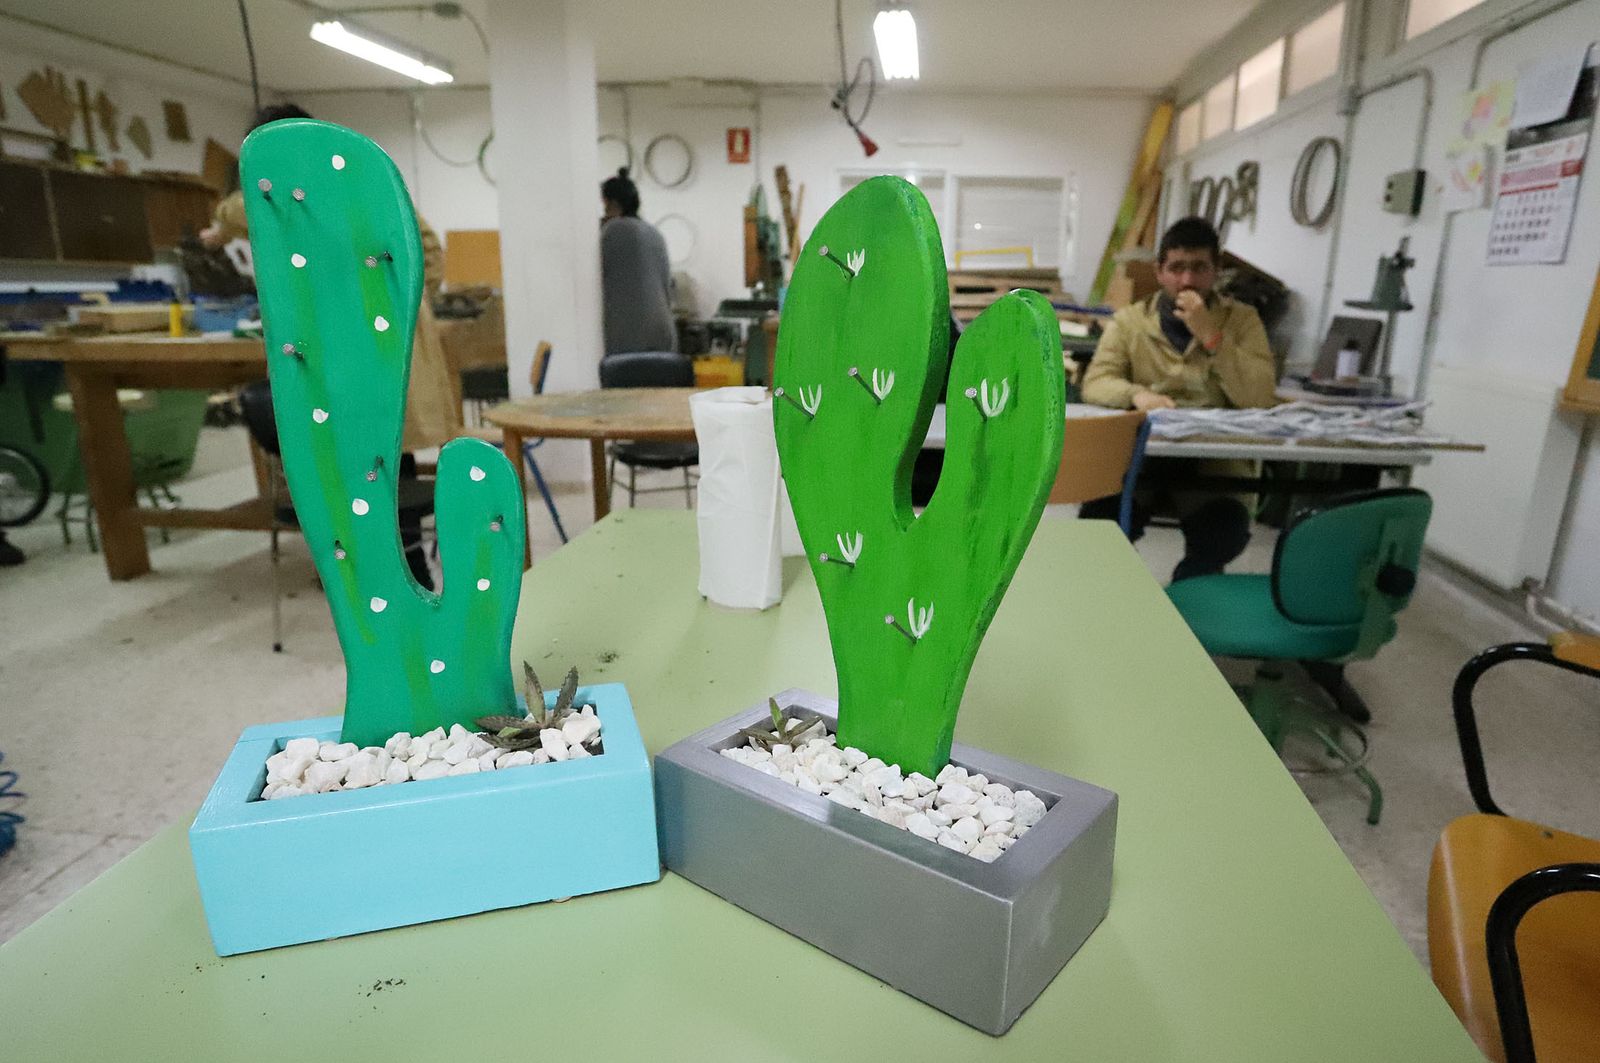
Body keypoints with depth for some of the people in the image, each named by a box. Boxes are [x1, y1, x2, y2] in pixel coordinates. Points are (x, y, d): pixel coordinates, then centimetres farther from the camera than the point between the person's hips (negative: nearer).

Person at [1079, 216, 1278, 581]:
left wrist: (1211, 336, -12)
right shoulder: (1129, 320, 11)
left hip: (1215, 456, 0)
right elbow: (1095, 383, -2)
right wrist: (1137, 394, -23)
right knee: (1098, 518, -29)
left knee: (1226, 530, -30)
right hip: (1141, 451, 0)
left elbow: (1261, 399, -4)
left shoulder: (1242, 319, 9)